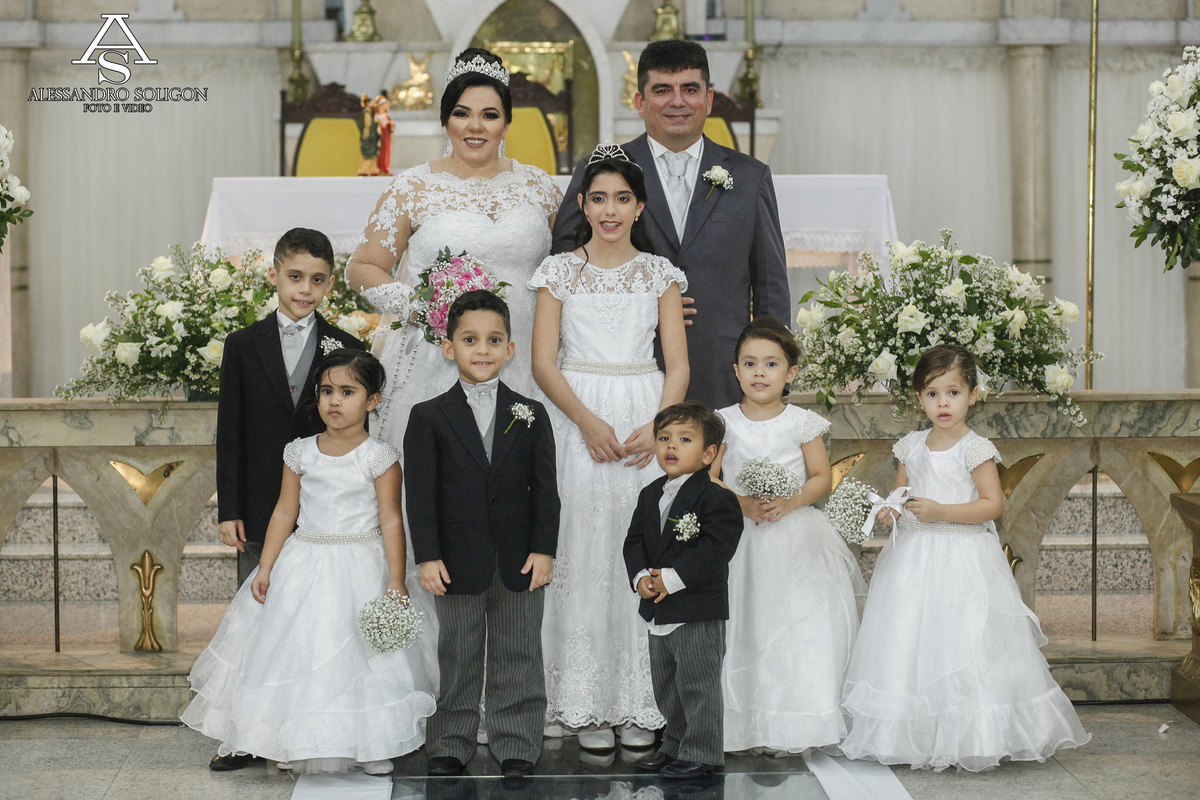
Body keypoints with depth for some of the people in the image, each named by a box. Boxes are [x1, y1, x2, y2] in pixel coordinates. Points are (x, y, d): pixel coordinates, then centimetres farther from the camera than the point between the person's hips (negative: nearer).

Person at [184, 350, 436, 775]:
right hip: (303, 565, 3)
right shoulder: (301, 453, 3)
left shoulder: (379, 457, -7)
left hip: (358, 569, -3)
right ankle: (292, 745, 20)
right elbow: (285, 512, 6)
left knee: (358, 657, 0)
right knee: (296, 650, 7)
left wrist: (396, 583, -10)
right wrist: (264, 569, 3)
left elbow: (391, 522, -8)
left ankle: (371, 747, 15)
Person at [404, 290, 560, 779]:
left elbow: (545, 490, 2)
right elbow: (420, 494, -4)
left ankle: (516, 745, 18)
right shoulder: (429, 417, -1)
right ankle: (451, 744, 20)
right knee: (457, 659, 9)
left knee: (518, 657, 8)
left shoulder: (530, 415, 3)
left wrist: (544, 550, -5)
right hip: (457, 561, -1)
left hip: (520, 560, 1)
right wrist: (428, 556, -10)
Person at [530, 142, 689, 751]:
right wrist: (589, 422, -14)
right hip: (577, 420, -1)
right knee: (584, 556, -3)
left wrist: (656, 428, -12)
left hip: (646, 421, 1)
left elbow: (678, 365, 5)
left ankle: (640, 704, 6)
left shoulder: (660, 273, 9)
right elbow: (543, 363, 0)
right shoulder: (560, 271, 6)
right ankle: (588, 704, 4)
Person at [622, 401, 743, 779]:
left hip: (699, 614, -8)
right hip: (658, 612, 8)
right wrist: (641, 577, -8)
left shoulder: (717, 499, -12)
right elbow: (634, 541, 11)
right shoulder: (650, 496, 12)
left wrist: (673, 578, -23)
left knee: (697, 685, -3)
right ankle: (675, 746, 31)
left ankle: (700, 753, 7)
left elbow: (715, 549, -21)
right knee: (666, 687, 18)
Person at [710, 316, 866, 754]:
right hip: (740, 538, 0)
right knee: (744, 630, -3)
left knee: (802, 628, -6)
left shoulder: (802, 422, 2)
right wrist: (743, 504, -14)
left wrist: (789, 503, -13)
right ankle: (741, 723, 3)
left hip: (796, 540, 0)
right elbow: (708, 479, 2)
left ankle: (793, 726, 1)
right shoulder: (725, 422, 3)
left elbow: (821, 478, 3)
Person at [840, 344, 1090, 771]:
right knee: (910, 647, 4)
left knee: (963, 649, -7)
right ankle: (915, 737, 11)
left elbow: (993, 504, -11)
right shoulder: (912, 446, 9)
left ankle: (970, 739, 1)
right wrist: (890, 509, -2)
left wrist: (941, 511, -19)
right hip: (914, 557, 5)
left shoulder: (975, 449, -7)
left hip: (963, 559, -5)